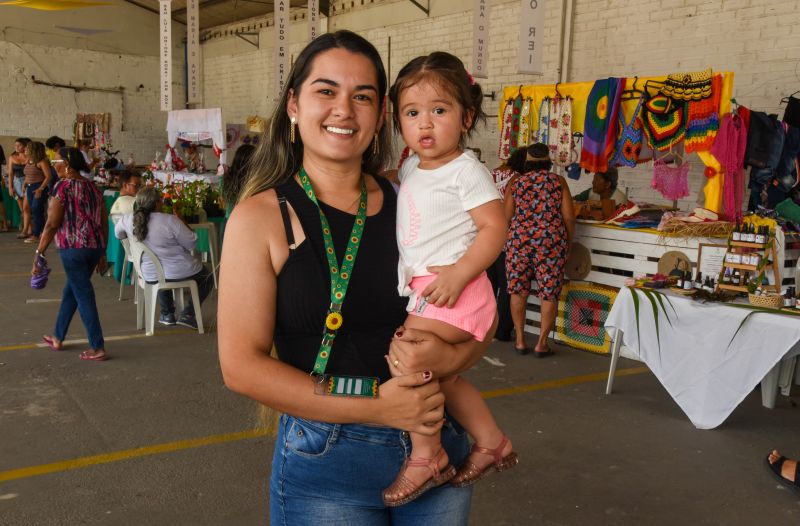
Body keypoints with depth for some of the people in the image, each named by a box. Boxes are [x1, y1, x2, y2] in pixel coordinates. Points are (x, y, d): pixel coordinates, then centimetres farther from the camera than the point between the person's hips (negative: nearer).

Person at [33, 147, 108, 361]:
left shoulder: (63, 186, -9)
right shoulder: (93, 187, 12)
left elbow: (52, 224, -12)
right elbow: (104, 223, 13)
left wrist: (38, 254, -7)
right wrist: (102, 253, 20)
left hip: (73, 248, -7)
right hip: (94, 247, 7)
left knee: (84, 296, -1)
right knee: (70, 291, 21)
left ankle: (98, 349, 2)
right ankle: (57, 338, 34)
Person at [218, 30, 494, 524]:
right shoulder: (261, 217, -8)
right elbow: (242, 365, -13)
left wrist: (450, 357, -16)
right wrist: (375, 408, -17)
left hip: (438, 445, 4)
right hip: (325, 462, -3)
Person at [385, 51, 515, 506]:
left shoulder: (466, 170, -11)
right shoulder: (410, 168, 13)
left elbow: (495, 227, -17)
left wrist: (458, 275, -25)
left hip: (452, 288, -9)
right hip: (423, 287, 9)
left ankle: (427, 456, -6)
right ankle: (492, 441, 34)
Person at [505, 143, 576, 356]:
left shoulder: (515, 182, 6)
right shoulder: (558, 182, 4)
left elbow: (507, 216, 3)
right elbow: (569, 217, 0)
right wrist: (568, 242, 13)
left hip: (519, 239, 1)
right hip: (551, 240, -1)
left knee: (518, 290, 11)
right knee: (549, 292, 7)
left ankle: (520, 340, 13)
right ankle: (542, 343, 8)